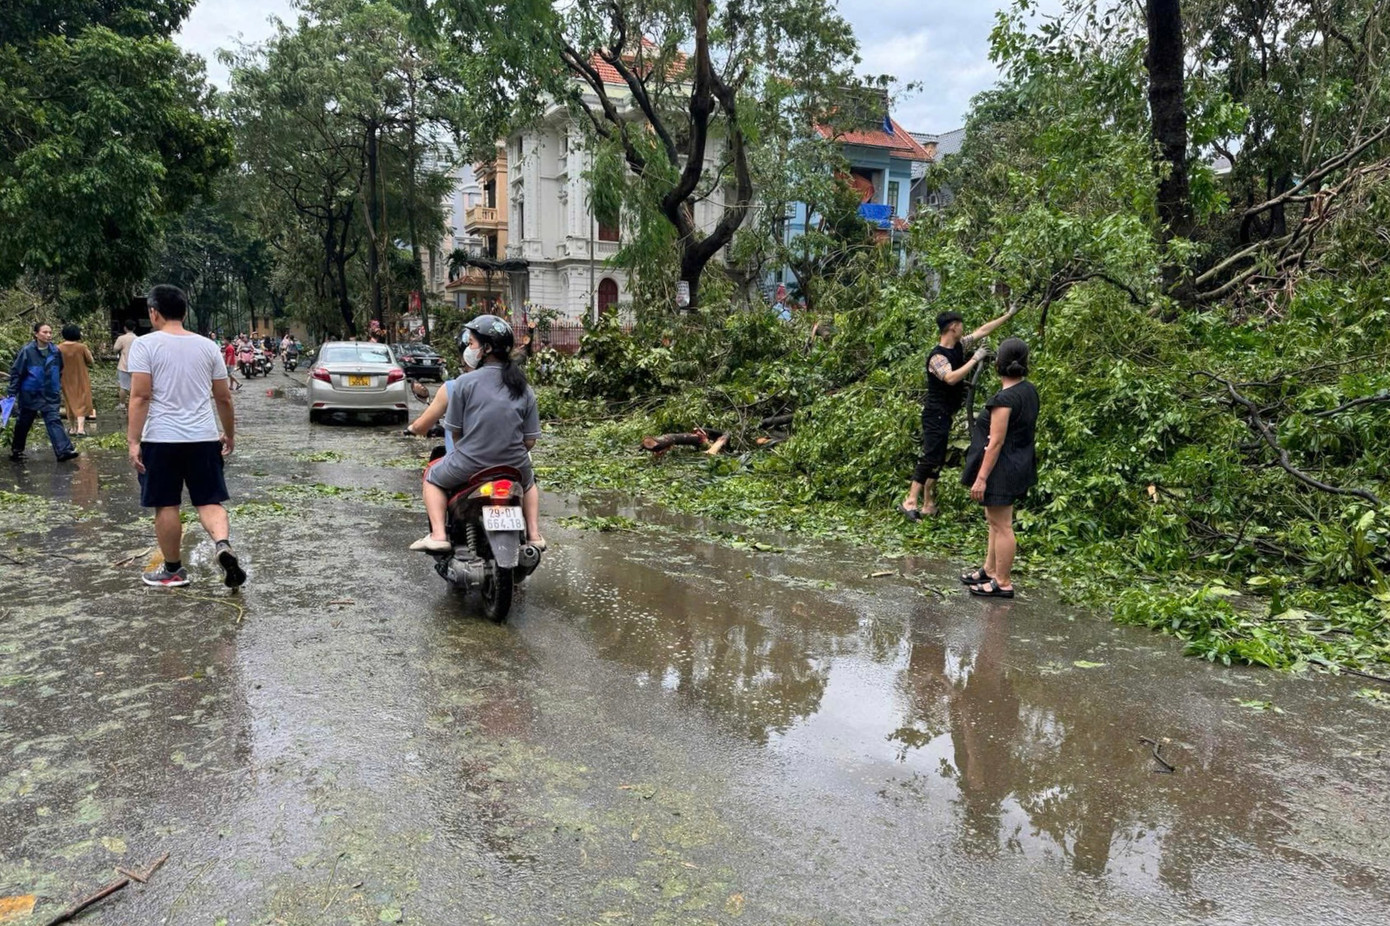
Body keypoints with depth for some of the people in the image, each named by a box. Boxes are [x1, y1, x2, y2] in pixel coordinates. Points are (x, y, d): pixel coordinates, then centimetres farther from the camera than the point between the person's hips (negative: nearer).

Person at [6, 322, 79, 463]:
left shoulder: (55, 351, 0)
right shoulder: (27, 351, -11)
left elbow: (59, 372, 14)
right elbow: (16, 372, -7)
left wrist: (58, 390, 17)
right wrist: (12, 393, -8)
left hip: (50, 395, 2)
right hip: (30, 394, -2)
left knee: (54, 421, -8)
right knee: (23, 423, 12)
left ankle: (64, 450, -18)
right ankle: (16, 451, 29)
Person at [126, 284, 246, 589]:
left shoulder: (145, 344, -4)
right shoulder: (207, 346, 7)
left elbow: (140, 397, -12)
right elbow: (224, 398, 10)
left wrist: (133, 441, -11)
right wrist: (230, 435, 21)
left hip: (161, 439, -3)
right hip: (204, 438, 3)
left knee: (166, 506, 8)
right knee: (209, 501, 7)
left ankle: (173, 570, 19)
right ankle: (223, 544, -19)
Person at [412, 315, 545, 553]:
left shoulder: (465, 382, -10)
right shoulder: (523, 388, 1)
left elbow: (454, 430, -3)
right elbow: (530, 440, 2)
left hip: (469, 466, -3)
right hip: (514, 468, 3)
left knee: (433, 478, 26)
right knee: (529, 481, 37)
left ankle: (438, 535, 11)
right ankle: (534, 534, 23)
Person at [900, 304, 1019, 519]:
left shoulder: (959, 346, 7)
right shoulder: (937, 356, -19)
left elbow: (983, 330, 16)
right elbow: (951, 378, -35)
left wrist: (1008, 315, 19)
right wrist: (975, 359, -29)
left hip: (945, 414, 10)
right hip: (935, 415, -10)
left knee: (937, 459, 10)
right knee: (930, 457, -15)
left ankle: (928, 504, 14)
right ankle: (910, 502, -15)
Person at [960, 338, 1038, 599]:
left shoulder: (1004, 399, -24)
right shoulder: (1029, 390, 3)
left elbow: (996, 443, -23)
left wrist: (981, 478, -19)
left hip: (1002, 468, -10)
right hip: (1020, 465, 10)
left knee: (1002, 525, 1)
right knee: (994, 519, 21)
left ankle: (1003, 583, 12)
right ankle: (989, 570, 34)